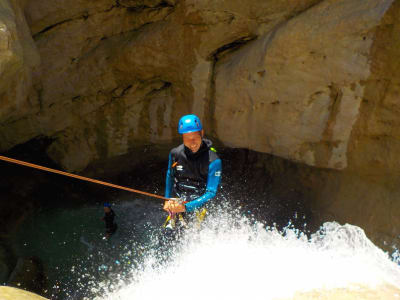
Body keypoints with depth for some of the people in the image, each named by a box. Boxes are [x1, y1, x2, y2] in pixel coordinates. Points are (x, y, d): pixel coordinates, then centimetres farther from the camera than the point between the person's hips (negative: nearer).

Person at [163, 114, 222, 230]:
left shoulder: (213, 161, -14)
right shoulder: (175, 153, -1)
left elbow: (211, 192, -15)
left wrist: (186, 207, -23)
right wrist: (167, 199, 16)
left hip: (197, 205, -3)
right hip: (176, 203, 3)